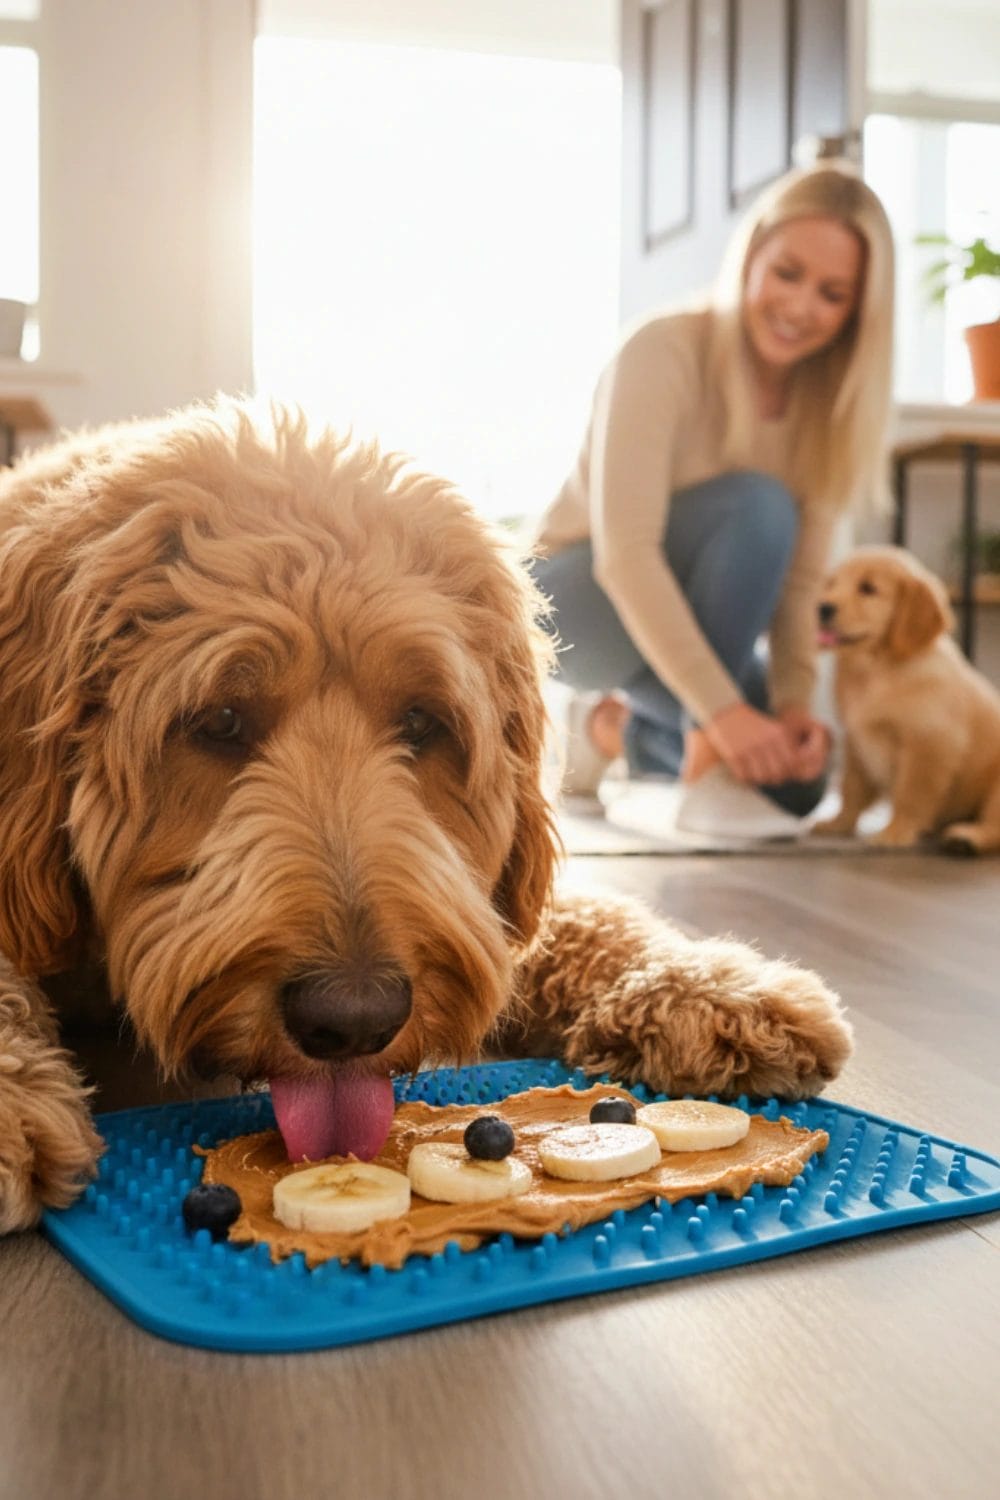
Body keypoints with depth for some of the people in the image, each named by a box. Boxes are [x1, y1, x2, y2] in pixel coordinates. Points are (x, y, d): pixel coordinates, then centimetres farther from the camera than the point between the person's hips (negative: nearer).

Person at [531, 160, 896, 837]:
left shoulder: (828, 398, -6)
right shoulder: (664, 351, -23)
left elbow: (801, 577, -10)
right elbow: (624, 552, -32)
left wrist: (795, 701, -26)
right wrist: (723, 708, -37)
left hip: (681, 617, 6)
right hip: (578, 600, -6)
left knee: (796, 777, -10)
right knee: (757, 507, -30)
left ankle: (623, 730, 15)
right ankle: (705, 763, -24)